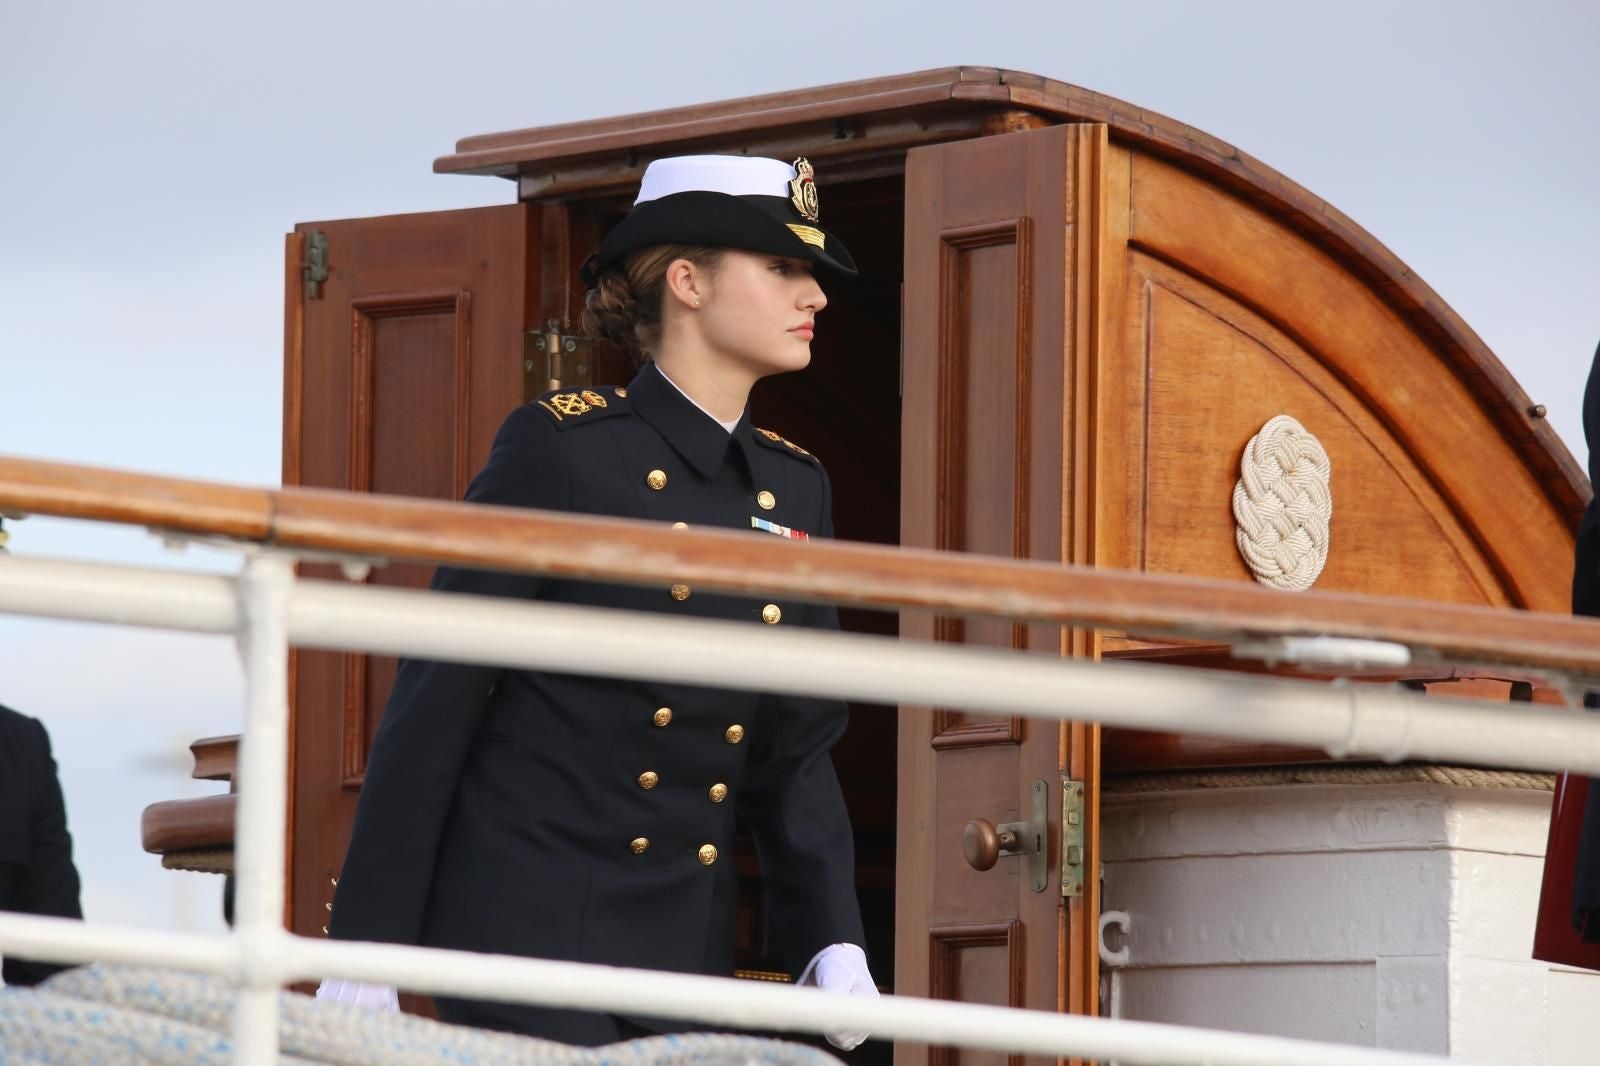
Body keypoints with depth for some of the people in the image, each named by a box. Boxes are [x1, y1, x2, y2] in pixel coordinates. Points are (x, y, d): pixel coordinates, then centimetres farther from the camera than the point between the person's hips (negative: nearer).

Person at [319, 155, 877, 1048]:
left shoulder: (795, 489, 12)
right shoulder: (562, 447, -7)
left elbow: (798, 750, 15)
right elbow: (435, 704, -7)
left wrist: (832, 942, 0)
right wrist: (365, 945, -11)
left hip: (689, 943, 6)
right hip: (528, 912, -6)